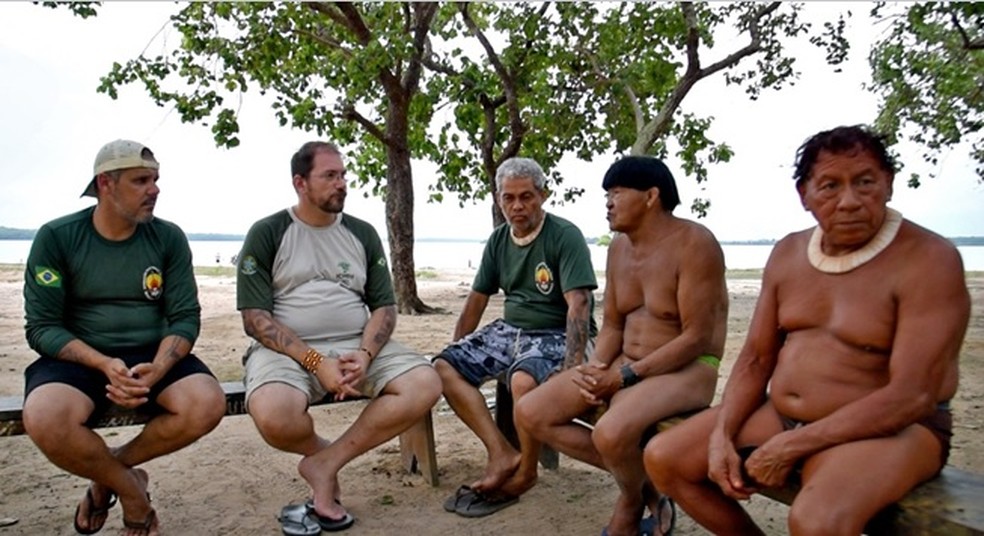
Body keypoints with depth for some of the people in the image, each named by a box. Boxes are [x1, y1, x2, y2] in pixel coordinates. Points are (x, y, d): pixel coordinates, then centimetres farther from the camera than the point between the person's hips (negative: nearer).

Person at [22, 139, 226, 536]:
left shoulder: (168, 238, 0)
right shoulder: (56, 238, -4)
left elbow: (185, 317, -3)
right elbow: (42, 326, -6)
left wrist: (156, 370, -22)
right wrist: (104, 364, -22)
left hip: (154, 355, 2)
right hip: (80, 357, -1)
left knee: (208, 404, -27)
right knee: (44, 420, -33)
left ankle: (112, 468, 1)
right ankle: (129, 487, -2)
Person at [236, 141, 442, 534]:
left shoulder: (362, 234, 10)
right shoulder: (266, 234, 0)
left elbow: (384, 307, 8)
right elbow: (255, 318, -7)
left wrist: (365, 354, -13)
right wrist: (315, 362, -19)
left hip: (357, 346, 4)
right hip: (288, 350, -3)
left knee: (426, 384, -21)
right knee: (272, 415, -35)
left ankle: (325, 464, -10)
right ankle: (323, 453, 2)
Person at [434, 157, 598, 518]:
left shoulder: (565, 236, -11)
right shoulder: (498, 240, 9)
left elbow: (578, 304, -21)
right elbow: (477, 298, 16)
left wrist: (573, 366, -32)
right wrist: (458, 349, 14)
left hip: (556, 335, -7)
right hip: (510, 329, 7)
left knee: (524, 379, -37)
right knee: (444, 366, -11)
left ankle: (526, 471, -10)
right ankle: (502, 453, -13)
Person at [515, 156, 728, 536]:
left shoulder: (694, 244, -16)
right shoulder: (619, 246, 7)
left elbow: (697, 338, -19)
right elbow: (612, 325, 10)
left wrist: (626, 376, -22)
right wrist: (596, 368, -11)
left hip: (688, 370, -7)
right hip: (625, 366, 8)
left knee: (611, 432, -35)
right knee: (530, 414, -7)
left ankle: (632, 502, 2)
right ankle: (634, 475, 5)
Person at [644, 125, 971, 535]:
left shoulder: (928, 260, -14)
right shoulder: (788, 253, 5)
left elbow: (911, 395, -21)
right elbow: (755, 360, 7)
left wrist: (792, 447, -20)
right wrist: (722, 435, -8)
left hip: (890, 429, -6)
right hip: (781, 415, 6)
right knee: (662, 459, -1)